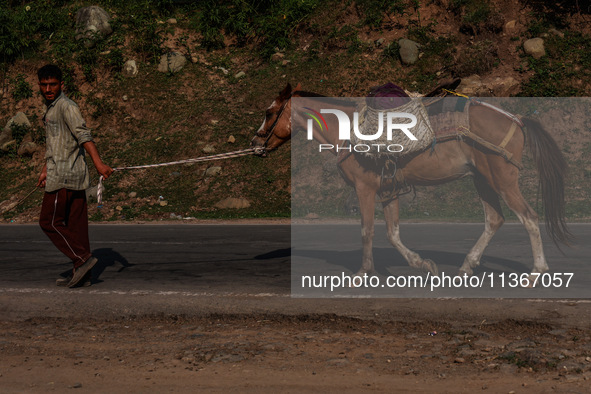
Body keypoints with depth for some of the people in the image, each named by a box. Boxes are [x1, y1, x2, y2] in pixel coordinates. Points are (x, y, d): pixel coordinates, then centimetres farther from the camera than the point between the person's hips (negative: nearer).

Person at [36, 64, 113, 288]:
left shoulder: (67, 107, -12)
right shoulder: (50, 108, 18)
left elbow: (83, 135, -24)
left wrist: (98, 163, -34)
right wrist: (46, 170, 33)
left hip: (64, 176, -9)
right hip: (75, 176, 9)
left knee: (50, 221, -4)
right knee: (76, 224, 8)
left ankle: (82, 259, -5)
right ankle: (81, 274, 11)